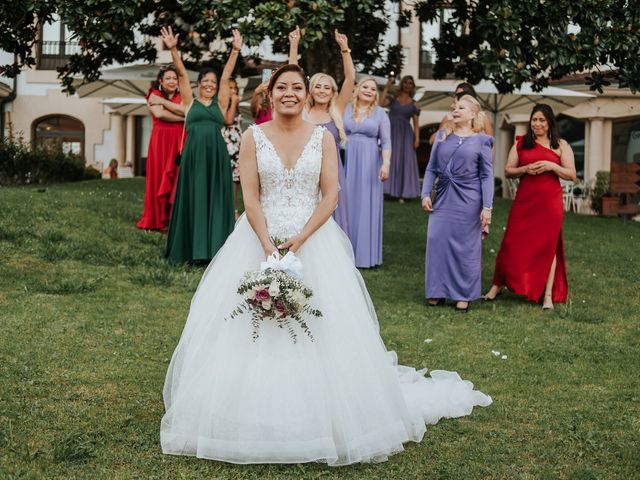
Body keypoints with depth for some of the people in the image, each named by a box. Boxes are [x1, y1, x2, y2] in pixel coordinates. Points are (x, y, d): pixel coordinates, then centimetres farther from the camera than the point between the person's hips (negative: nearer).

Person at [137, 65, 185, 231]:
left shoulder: (182, 97, 14)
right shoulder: (154, 95, 5)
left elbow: (186, 111, -7)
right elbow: (160, 114, -13)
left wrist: (164, 101, -9)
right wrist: (183, 118, -7)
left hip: (179, 141, 3)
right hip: (160, 141, -2)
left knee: (177, 179, -2)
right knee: (159, 178, -4)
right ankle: (157, 220, 1)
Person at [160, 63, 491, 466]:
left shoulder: (323, 138, 3)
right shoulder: (254, 137, 2)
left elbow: (331, 197, -3)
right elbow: (250, 198, -4)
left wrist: (299, 240, -14)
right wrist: (268, 247, -15)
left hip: (314, 241, 0)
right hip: (261, 238, 0)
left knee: (322, 331, -2)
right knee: (253, 331, -2)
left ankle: (323, 415, 12)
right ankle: (254, 415, 10)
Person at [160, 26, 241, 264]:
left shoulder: (220, 104, 13)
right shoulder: (190, 102, 12)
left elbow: (226, 75, 8)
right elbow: (182, 74, 6)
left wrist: (235, 50, 4)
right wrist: (173, 50, -2)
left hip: (217, 154, 1)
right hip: (193, 153, -1)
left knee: (216, 199, 2)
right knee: (193, 199, 2)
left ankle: (215, 248, 6)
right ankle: (193, 249, 8)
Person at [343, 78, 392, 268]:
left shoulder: (380, 113, 5)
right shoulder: (345, 109, 6)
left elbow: (386, 142, 0)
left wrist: (386, 163, -12)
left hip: (369, 164, -1)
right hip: (347, 162, 1)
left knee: (366, 207, 2)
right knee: (347, 205, 4)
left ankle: (365, 254, 9)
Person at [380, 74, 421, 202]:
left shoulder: (413, 104, 8)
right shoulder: (392, 98, 5)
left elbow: (416, 123, 4)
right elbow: (381, 103, -15)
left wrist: (417, 139, -7)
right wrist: (386, 87, -13)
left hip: (405, 135, 1)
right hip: (391, 133, -1)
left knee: (404, 162, 0)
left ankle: (401, 194, 3)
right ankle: (384, 189, -5)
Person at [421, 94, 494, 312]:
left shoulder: (481, 141, 3)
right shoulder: (442, 137, 11)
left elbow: (486, 176, 0)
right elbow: (431, 168, 12)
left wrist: (487, 207, -7)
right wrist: (425, 194, 0)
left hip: (468, 200, -3)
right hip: (443, 198, 3)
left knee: (466, 246, 2)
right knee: (437, 241, 0)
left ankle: (464, 294, 13)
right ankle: (437, 291, 14)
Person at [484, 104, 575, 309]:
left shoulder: (561, 145, 7)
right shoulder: (521, 143, 9)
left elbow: (571, 175, 4)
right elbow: (507, 171, 8)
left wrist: (552, 166, -12)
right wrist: (525, 169, -11)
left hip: (550, 202, -1)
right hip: (524, 200, 1)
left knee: (548, 245, 3)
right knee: (513, 243, 1)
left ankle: (548, 295, 8)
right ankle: (497, 286, 15)